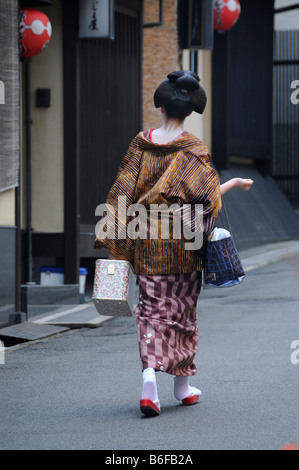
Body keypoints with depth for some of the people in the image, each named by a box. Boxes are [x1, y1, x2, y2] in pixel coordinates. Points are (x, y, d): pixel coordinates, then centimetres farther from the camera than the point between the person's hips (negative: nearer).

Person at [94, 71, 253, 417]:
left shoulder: (141, 142, -1)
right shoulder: (193, 148, -9)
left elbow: (124, 190, -2)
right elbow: (205, 194, -14)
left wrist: (114, 236, 1)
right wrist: (235, 184, 3)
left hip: (146, 239, 1)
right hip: (181, 241, -1)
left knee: (151, 308, 5)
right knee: (181, 308, 12)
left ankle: (149, 373, -18)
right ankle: (182, 385, 21)